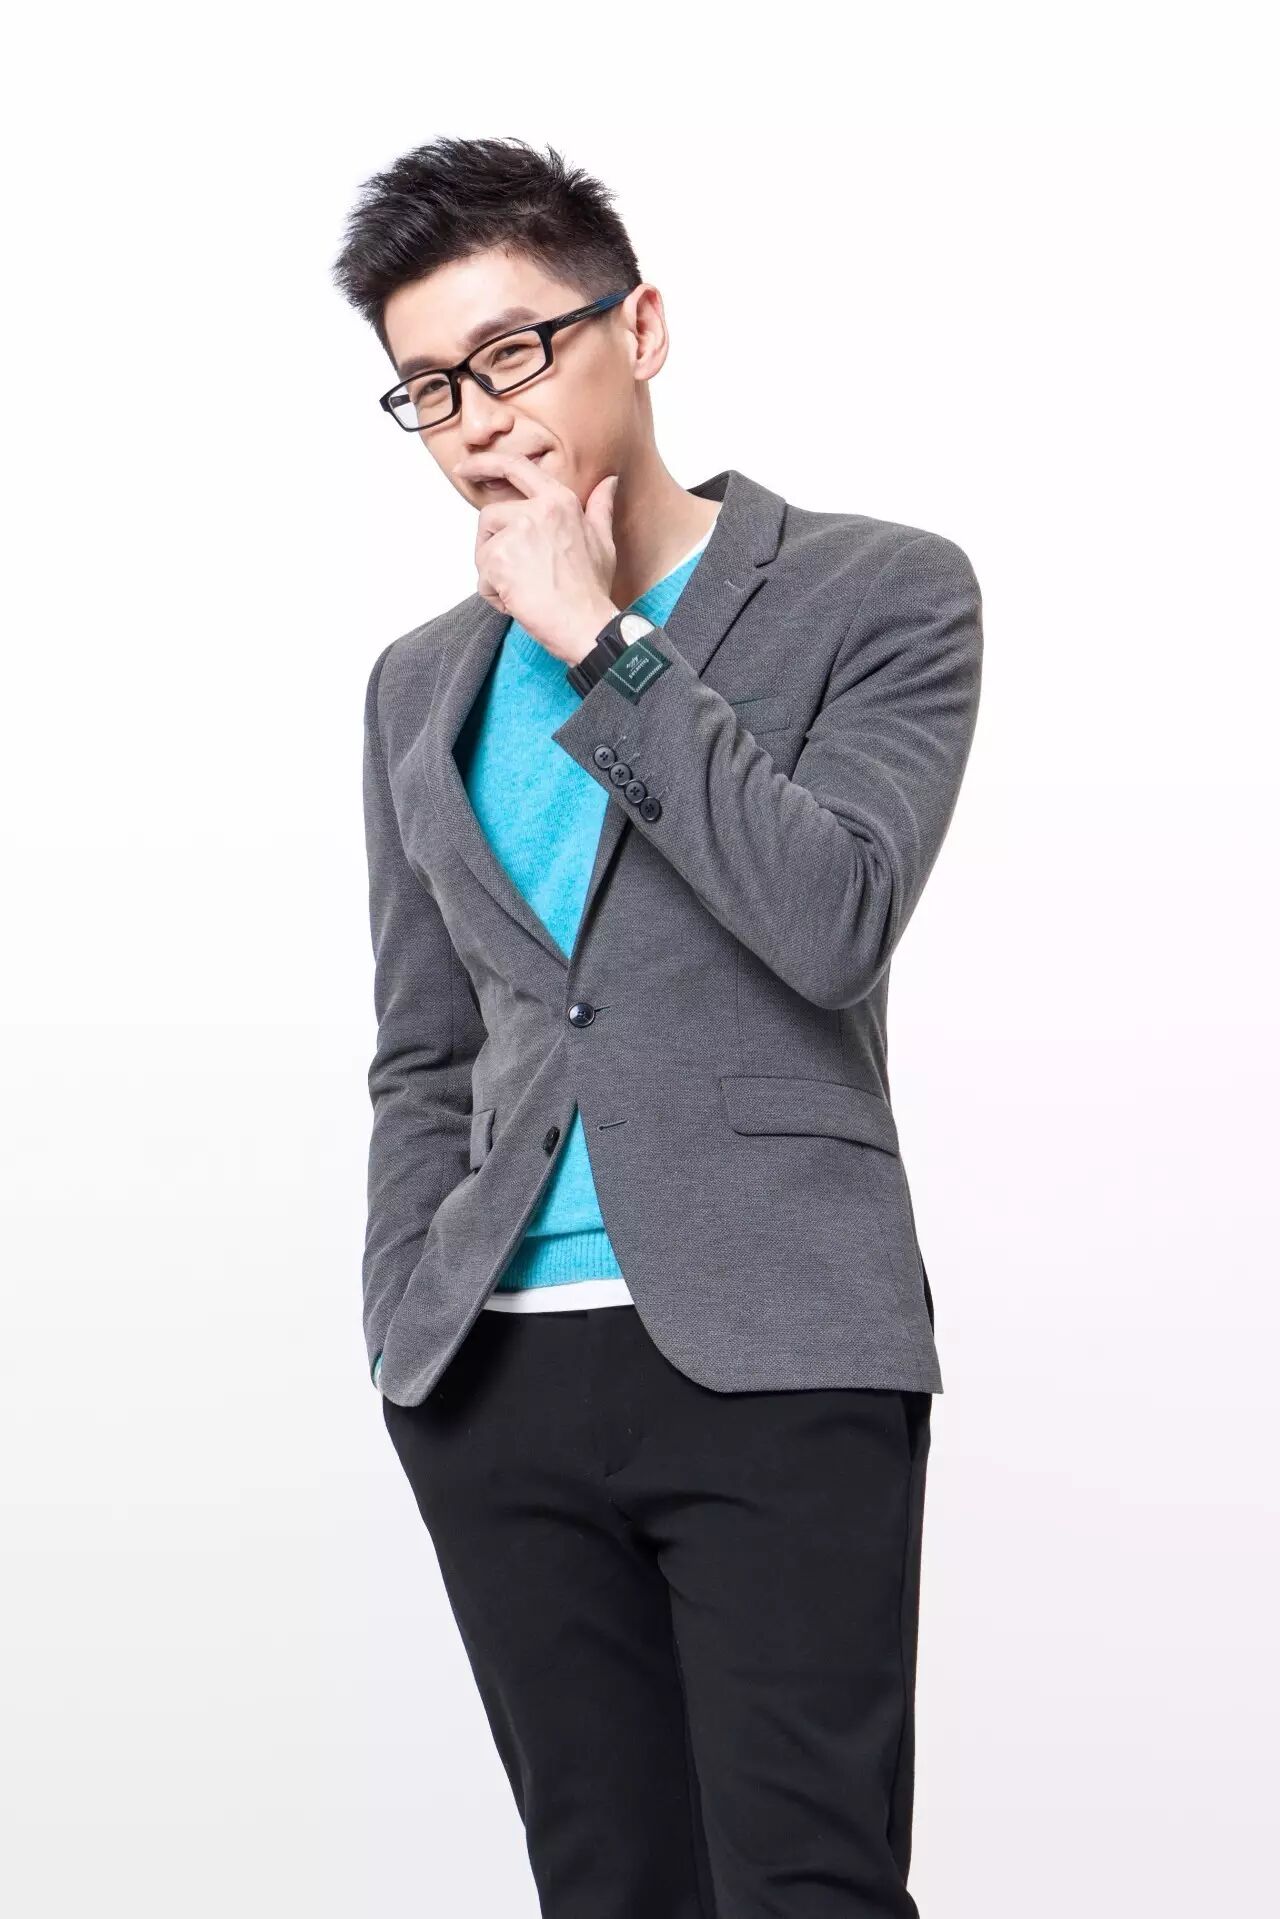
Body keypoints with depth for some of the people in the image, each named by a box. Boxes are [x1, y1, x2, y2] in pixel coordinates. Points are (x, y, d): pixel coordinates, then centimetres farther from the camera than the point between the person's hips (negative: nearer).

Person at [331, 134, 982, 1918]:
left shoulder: (880, 594, 3)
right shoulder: (423, 685, 17)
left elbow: (839, 917, -12)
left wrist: (599, 646, -9)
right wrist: (408, 1327, 6)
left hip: (772, 1357, -4)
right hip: (497, 1374, 4)